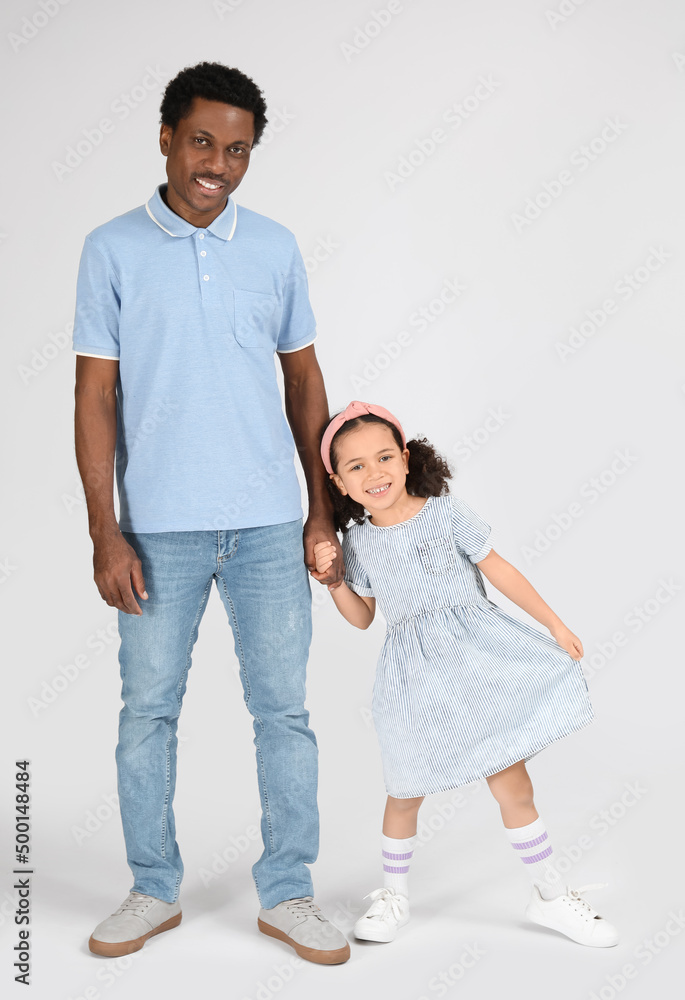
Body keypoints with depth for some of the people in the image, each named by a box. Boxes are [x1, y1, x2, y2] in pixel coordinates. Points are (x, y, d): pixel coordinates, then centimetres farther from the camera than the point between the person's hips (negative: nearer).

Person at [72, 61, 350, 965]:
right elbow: (95, 394, -2)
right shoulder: (113, 249, 0)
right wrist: (105, 532, -7)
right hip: (159, 527, -1)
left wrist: (323, 510, 7)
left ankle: (287, 894, 21)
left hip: (268, 523, 2)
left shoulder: (275, 248, 7)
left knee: (283, 709, 6)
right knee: (148, 710, 8)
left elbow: (304, 379, 11)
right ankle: (154, 890, 27)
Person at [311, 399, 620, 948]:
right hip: (416, 673, 2)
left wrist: (554, 623, 4)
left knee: (512, 781, 3)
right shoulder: (359, 542, 1)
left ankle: (551, 895, 22)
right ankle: (394, 894, 32)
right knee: (407, 792, 9)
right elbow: (362, 616, 11)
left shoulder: (446, 512, -6)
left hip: (478, 655, -1)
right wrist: (332, 578, -6)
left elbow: (499, 569, 0)